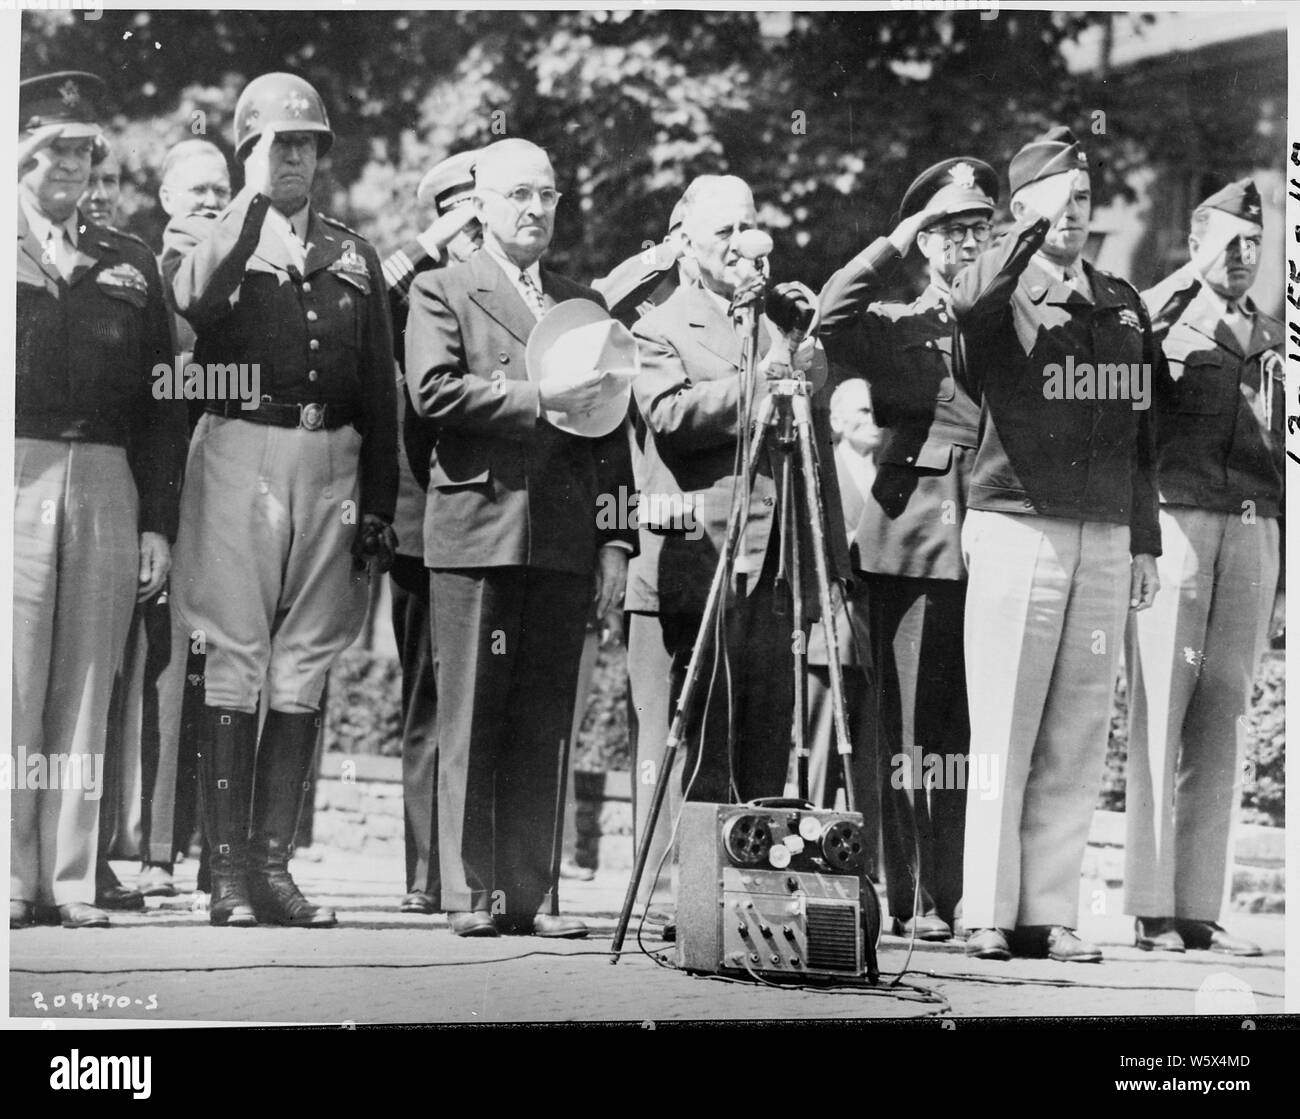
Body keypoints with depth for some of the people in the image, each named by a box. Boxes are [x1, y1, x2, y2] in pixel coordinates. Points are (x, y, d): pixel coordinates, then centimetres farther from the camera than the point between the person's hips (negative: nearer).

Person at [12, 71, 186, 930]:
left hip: (108, 483, 3)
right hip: (20, 474, -3)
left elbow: (161, 402, 13)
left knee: (87, 689, 2)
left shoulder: (130, 262, 17)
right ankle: (14, 879, -1)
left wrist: (159, 524, 7)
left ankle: (72, 882, 5)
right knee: (14, 681, -5)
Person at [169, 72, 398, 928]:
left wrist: (379, 505, 6)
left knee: (304, 671, 4)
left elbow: (380, 393, 13)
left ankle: (275, 864, 9)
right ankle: (229, 871, -2)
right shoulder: (223, 243, 6)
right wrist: (255, 198, -15)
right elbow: (194, 300, -20)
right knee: (233, 666, -4)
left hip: (330, 464, 4)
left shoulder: (354, 257, 15)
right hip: (240, 457, -3)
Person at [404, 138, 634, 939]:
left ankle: (531, 893, 6)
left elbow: (611, 430, 17)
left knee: (545, 726, 3)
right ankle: (472, 894, 1)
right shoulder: (443, 291, 7)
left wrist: (616, 540, 10)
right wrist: (539, 399, -13)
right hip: (478, 533, -4)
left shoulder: (584, 303, 20)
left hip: (566, 540, 4)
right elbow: (433, 392, -10)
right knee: (474, 721, -2)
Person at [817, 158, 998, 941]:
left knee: (986, 729, 0)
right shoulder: (896, 328, 11)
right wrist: (905, 236, -7)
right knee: (917, 726, -2)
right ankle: (918, 901, 2)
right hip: (916, 545, -2)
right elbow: (835, 315, -11)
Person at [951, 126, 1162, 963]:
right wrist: (1035, 228, -16)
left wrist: (1145, 541, 15)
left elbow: (1141, 433, 19)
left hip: (1106, 539, 4)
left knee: (1079, 736, 2)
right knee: (1004, 729, -4)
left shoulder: (1123, 304, 17)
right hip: (1017, 527, -4)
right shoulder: (1004, 299, 1)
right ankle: (989, 914, 0)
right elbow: (968, 302, -26)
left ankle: (1052, 911, 6)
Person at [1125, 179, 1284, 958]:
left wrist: (1285, 579, 14)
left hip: (1254, 538, 4)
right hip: (1173, 524, -4)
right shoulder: (1158, 320, 5)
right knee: (1158, 719, -4)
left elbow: (1286, 463, 19)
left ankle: (1200, 909, 5)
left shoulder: (1275, 341, 19)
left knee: (1224, 728, 2)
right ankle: (1152, 910, -2)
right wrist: (1190, 281, -18)